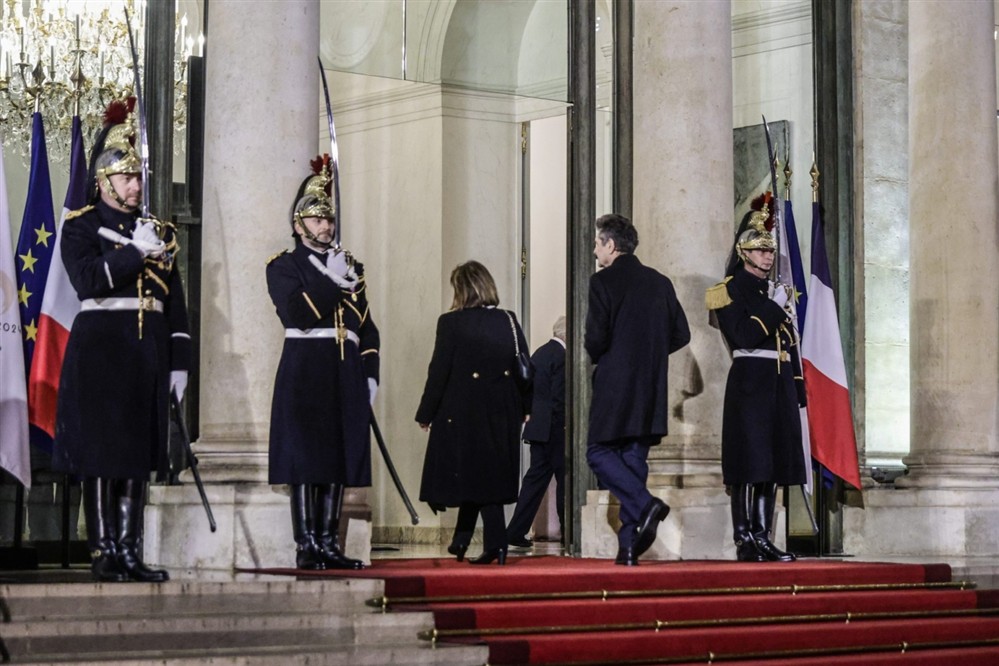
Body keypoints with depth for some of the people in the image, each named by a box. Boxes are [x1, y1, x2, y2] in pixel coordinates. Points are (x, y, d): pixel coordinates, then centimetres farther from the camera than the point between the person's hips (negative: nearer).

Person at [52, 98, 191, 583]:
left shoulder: (159, 230, 16)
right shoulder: (82, 226, 1)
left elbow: (176, 302, 15)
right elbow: (86, 279, -17)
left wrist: (179, 363, 10)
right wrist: (135, 251, -17)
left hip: (148, 356, 5)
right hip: (100, 351, -5)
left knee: (139, 457, 5)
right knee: (101, 454, -4)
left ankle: (129, 551, 9)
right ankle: (103, 552, 1)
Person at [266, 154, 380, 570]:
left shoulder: (350, 268, 20)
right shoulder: (283, 267, 4)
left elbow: (368, 328, 18)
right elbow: (297, 314, -13)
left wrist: (370, 375, 8)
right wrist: (333, 281, -10)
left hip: (346, 377, 5)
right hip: (305, 374, -5)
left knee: (339, 460, 3)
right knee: (305, 461, -7)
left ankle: (329, 544, 7)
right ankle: (306, 547, -6)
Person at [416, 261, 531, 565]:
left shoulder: (451, 323, -11)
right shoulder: (509, 321, 2)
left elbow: (438, 372, -9)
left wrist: (426, 414, -1)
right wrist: (525, 408, 17)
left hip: (464, 412, -4)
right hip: (502, 412, 4)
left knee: (477, 475, 6)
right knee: (491, 474, 11)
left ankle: (496, 543, 2)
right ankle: (462, 538, 13)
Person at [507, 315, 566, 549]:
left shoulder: (540, 353, 14)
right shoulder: (561, 356, -14)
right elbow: (558, 398, -18)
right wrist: (565, 425, -12)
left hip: (537, 426, 8)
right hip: (554, 428, -8)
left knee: (536, 477, 8)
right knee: (564, 477, 2)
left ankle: (516, 531, 2)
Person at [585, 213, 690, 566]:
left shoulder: (603, 281, -9)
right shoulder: (660, 282, 10)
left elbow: (595, 337, -14)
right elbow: (681, 334, 10)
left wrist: (599, 358, 7)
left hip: (614, 384, -6)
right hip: (651, 388, 6)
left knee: (599, 453, 3)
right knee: (634, 458, 9)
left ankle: (646, 505, -18)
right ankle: (629, 546, 6)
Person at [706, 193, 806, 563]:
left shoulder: (775, 291, 19)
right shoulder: (730, 290, -3)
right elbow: (743, 335, -16)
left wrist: (797, 388, 14)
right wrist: (775, 306, -13)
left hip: (780, 383, 7)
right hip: (750, 382, -7)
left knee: (773, 463, 6)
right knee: (749, 463, -9)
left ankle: (763, 538, 9)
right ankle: (744, 540, -7)